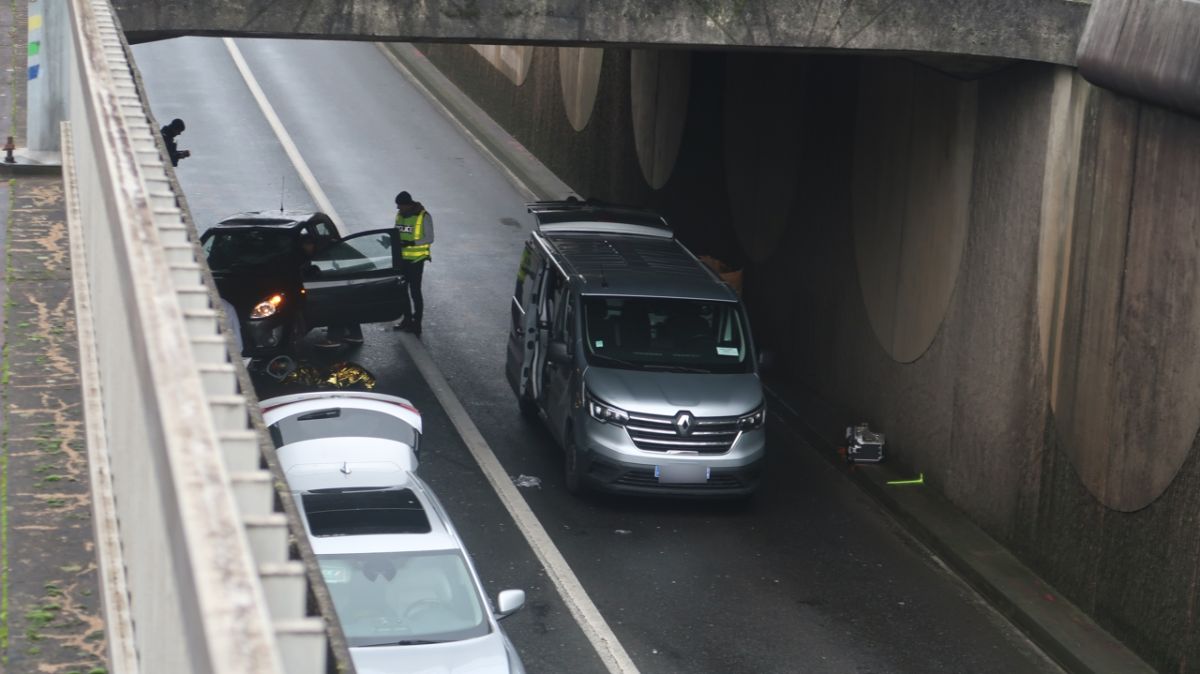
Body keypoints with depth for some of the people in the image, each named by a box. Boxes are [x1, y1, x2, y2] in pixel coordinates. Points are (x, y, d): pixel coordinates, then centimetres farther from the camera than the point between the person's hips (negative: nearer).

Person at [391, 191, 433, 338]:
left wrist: (410, 243, -26)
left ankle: (416, 323, 4)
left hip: (416, 259, -7)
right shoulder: (399, 215, 6)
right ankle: (407, 318, 28)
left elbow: (429, 238, -15)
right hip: (402, 258, 7)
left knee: (415, 291, -3)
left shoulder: (423, 217, -14)